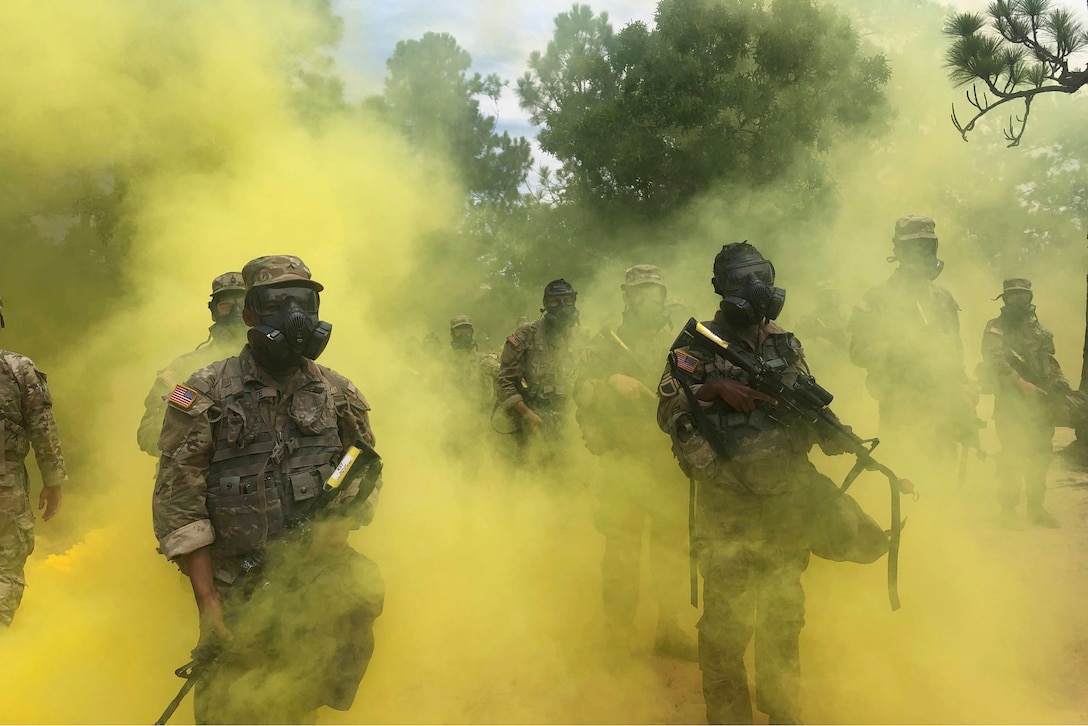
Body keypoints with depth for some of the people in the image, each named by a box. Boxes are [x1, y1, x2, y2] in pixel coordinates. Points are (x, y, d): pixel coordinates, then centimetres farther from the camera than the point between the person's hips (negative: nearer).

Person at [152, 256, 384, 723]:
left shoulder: (336, 393, 3)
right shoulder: (208, 393, -7)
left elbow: (367, 475, 12)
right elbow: (178, 502, -9)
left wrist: (339, 522, -10)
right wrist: (209, 606, -12)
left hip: (318, 567, 2)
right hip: (237, 585, -1)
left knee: (364, 589, -26)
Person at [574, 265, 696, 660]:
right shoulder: (607, 342, 6)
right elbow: (581, 392, -3)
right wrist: (611, 382, -21)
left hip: (672, 462, 2)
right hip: (624, 461, -2)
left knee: (672, 548, 11)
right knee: (621, 552, 1)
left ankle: (669, 630, 26)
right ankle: (617, 640, 13)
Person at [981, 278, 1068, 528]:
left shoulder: (1038, 328, 16)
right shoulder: (996, 327, -1)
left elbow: (1049, 358, 15)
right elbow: (995, 362, -13)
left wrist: (1058, 379, -4)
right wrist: (1021, 382, -21)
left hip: (1039, 400, 5)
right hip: (1010, 401, -5)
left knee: (1040, 454, 9)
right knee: (1013, 455, -7)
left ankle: (1036, 507, 20)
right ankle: (1008, 508, 2)